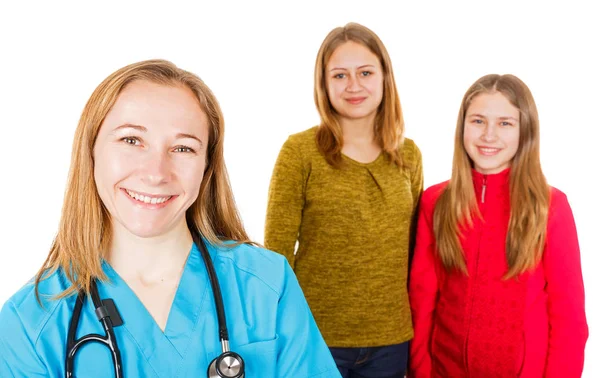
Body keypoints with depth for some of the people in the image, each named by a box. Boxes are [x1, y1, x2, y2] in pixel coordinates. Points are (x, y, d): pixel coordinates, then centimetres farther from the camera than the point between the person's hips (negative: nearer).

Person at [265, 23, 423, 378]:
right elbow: (277, 252, -7)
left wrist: (416, 333, 11)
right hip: (315, 337, -3)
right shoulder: (300, 150, -8)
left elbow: (412, 249, 10)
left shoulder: (409, 155, 3)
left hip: (391, 340, 3)